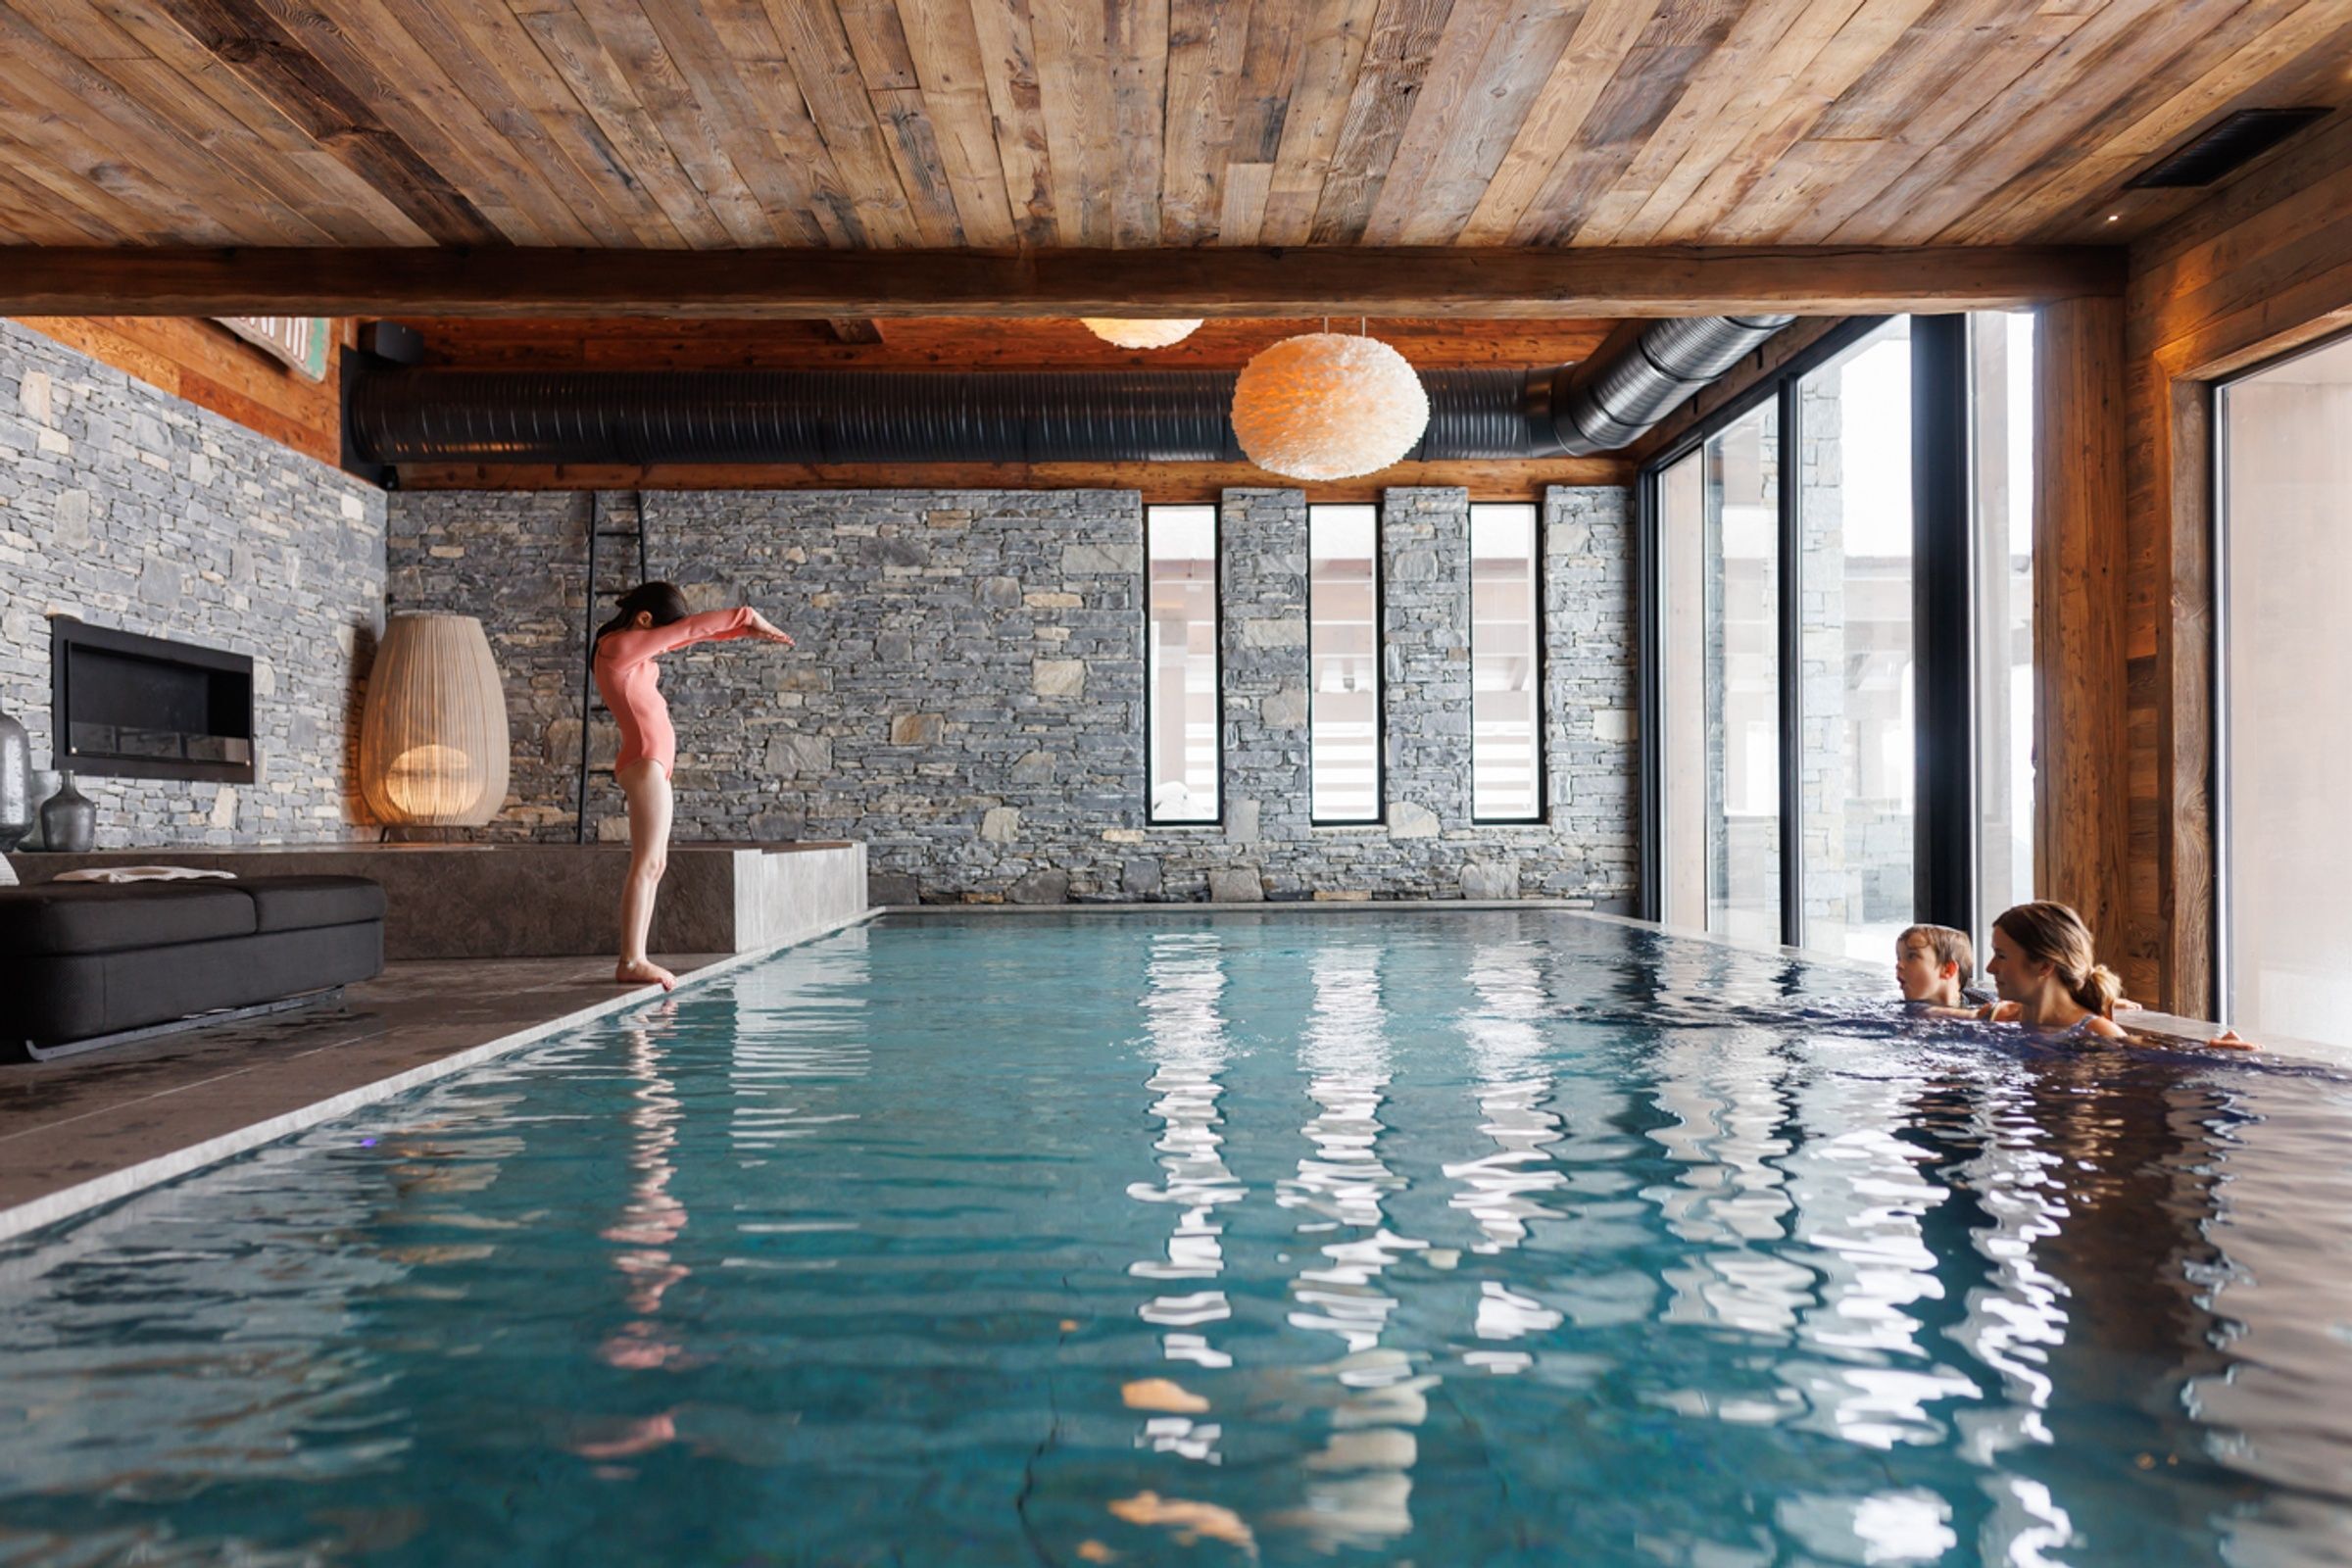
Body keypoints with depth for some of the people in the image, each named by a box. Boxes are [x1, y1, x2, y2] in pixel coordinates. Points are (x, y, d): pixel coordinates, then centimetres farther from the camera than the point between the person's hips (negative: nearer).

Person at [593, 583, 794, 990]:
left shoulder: (633, 646, 15)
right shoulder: (620, 646, -12)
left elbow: (693, 634, 21)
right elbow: (694, 627, -11)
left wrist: (746, 627, 14)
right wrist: (747, 615, -1)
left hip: (651, 763, 10)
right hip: (645, 762, -10)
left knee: (654, 865, 9)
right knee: (646, 864, -9)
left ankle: (634, 959, 11)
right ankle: (631, 961, -7)